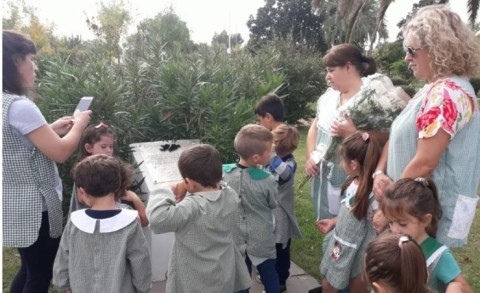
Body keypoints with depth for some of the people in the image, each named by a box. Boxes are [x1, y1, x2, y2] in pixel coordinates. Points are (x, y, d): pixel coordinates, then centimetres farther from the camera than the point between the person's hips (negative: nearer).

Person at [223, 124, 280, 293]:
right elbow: (273, 204, -5)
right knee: (270, 278, 21)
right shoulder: (267, 181, -25)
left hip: (236, 240, 2)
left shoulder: (223, 173, -18)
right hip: (262, 241, -2)